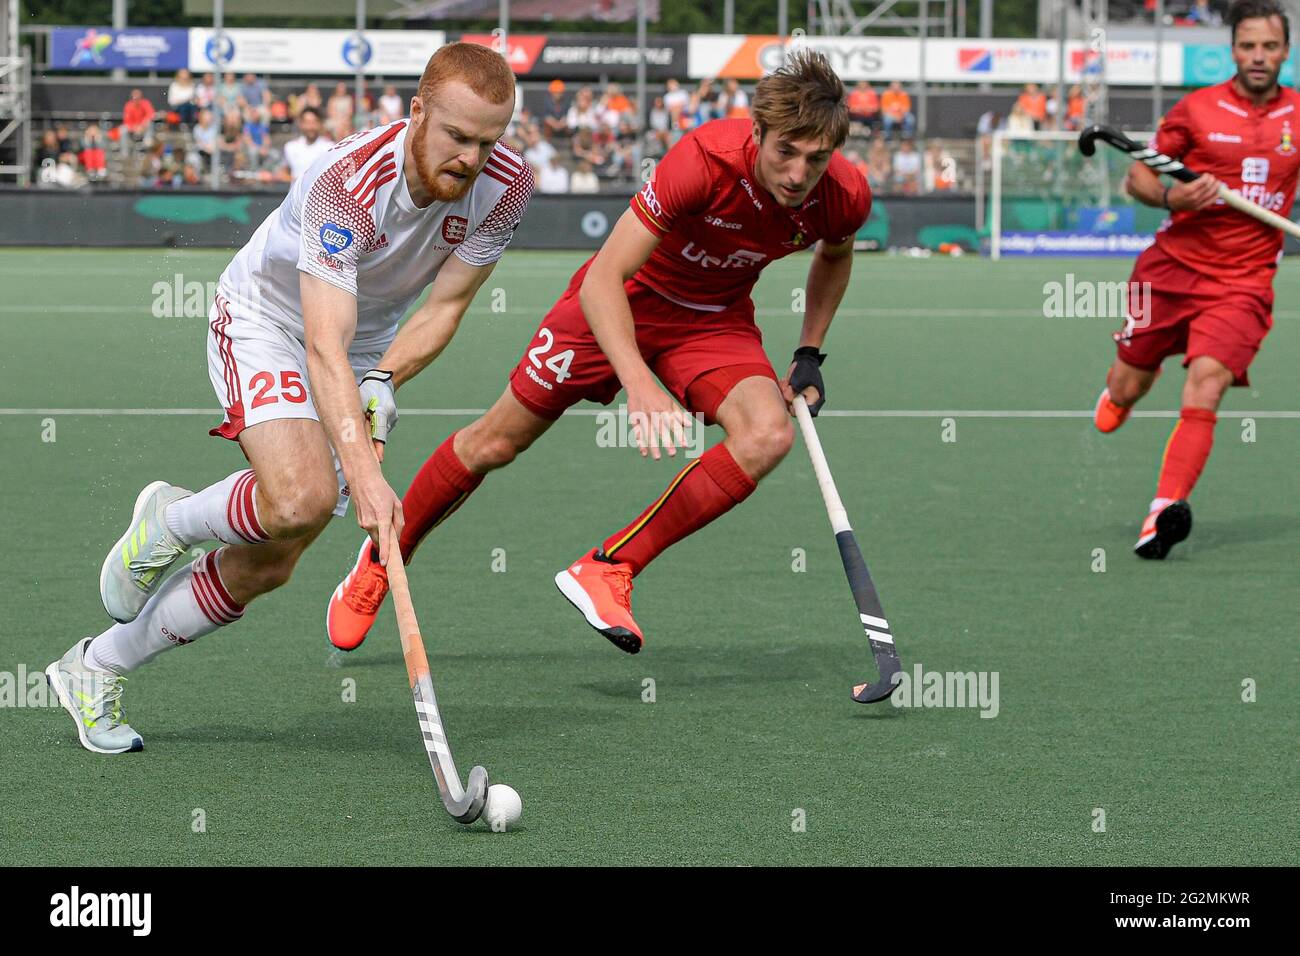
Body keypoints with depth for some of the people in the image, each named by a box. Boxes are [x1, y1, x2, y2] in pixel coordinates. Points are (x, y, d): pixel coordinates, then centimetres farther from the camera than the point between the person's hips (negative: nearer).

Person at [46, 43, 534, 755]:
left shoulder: (505, 186, -20)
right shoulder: (346, 182, -36)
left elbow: (445, 305, -8)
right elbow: (325, 348, -41)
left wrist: (381, 383, -24)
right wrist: (363, 475, -51)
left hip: (370, 347, 6)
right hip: (266, 318, -6)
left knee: (266, 567, 0)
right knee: (301, 500, -33)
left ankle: (96, 669, 18)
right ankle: (167, 521, 0)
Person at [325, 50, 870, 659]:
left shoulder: (845, 198, -22)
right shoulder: (704, 159, -36)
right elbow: (604, 279, -39)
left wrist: (809, 355, 0)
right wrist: (640, 385, -51)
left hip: (715, 322, 3)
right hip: (624, 299, -3)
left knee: (769, 435, -26)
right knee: (495, 442, 5)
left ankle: (607, 570, -17)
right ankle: (384, 558, 31)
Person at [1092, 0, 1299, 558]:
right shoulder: (1198, 109, -2)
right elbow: (1136, 178, 3)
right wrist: (1171, 196, -17)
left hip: (1243, 282, 0)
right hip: (1172, 267, 1)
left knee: (1205, 386, -21)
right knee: (1127, 388, 8)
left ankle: (1166, 509, -25)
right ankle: (1110, 407, 46)